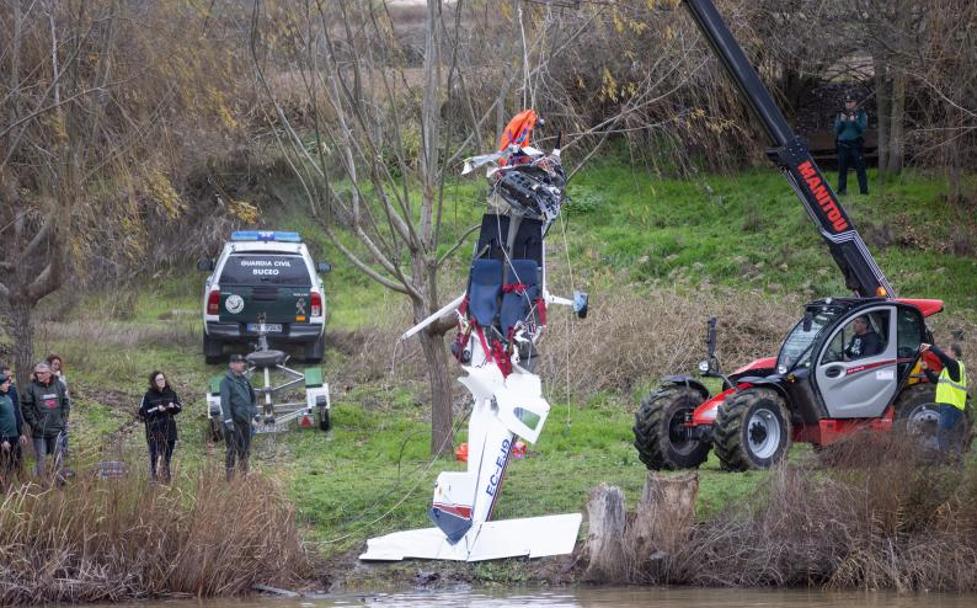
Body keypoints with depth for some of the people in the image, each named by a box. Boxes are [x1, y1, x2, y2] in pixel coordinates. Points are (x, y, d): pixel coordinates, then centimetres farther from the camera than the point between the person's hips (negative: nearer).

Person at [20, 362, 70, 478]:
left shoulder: (59, 385, 2)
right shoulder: (31, 388, -9)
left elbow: (66, 403, 12)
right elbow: (25, 407, -6)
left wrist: (63, 420, 4)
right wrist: (34, 422, -10)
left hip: (56, 429, 3)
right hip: (39, 431, -3)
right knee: (40, 458, 0)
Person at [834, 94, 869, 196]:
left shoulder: (861, 114, 5)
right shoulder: (840, 114, 12)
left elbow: (863, 128, -5)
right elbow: (837, 129, 6)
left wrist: (854, 121, -20)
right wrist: (841, 121, -11)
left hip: (856, 145, -3)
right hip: (843, 144, 3)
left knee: (860, 169, -6)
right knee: (842, 169, 3)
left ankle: (864, 190, -6)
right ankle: (841, 190, 9)